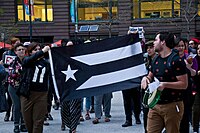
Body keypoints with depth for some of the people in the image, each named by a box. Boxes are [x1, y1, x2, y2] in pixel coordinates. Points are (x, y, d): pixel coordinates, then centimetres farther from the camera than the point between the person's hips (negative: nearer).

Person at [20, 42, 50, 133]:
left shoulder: (45, 63, 9)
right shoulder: (26, 61, 1)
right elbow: (32, 58, -21)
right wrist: (43, 51, -28)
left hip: (42, 95, 1)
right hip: (28, 94, -1)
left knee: (39, 120, -1)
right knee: (28, 119, 8)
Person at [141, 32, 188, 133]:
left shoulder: (176, 60, -11)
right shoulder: (156, 59, 14)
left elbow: (184, 84, -14)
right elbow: (151, 76, 27)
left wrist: (165, 84, -23)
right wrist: (145, 78, 3)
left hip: (172, 105, -7)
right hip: (156, 105, 7)